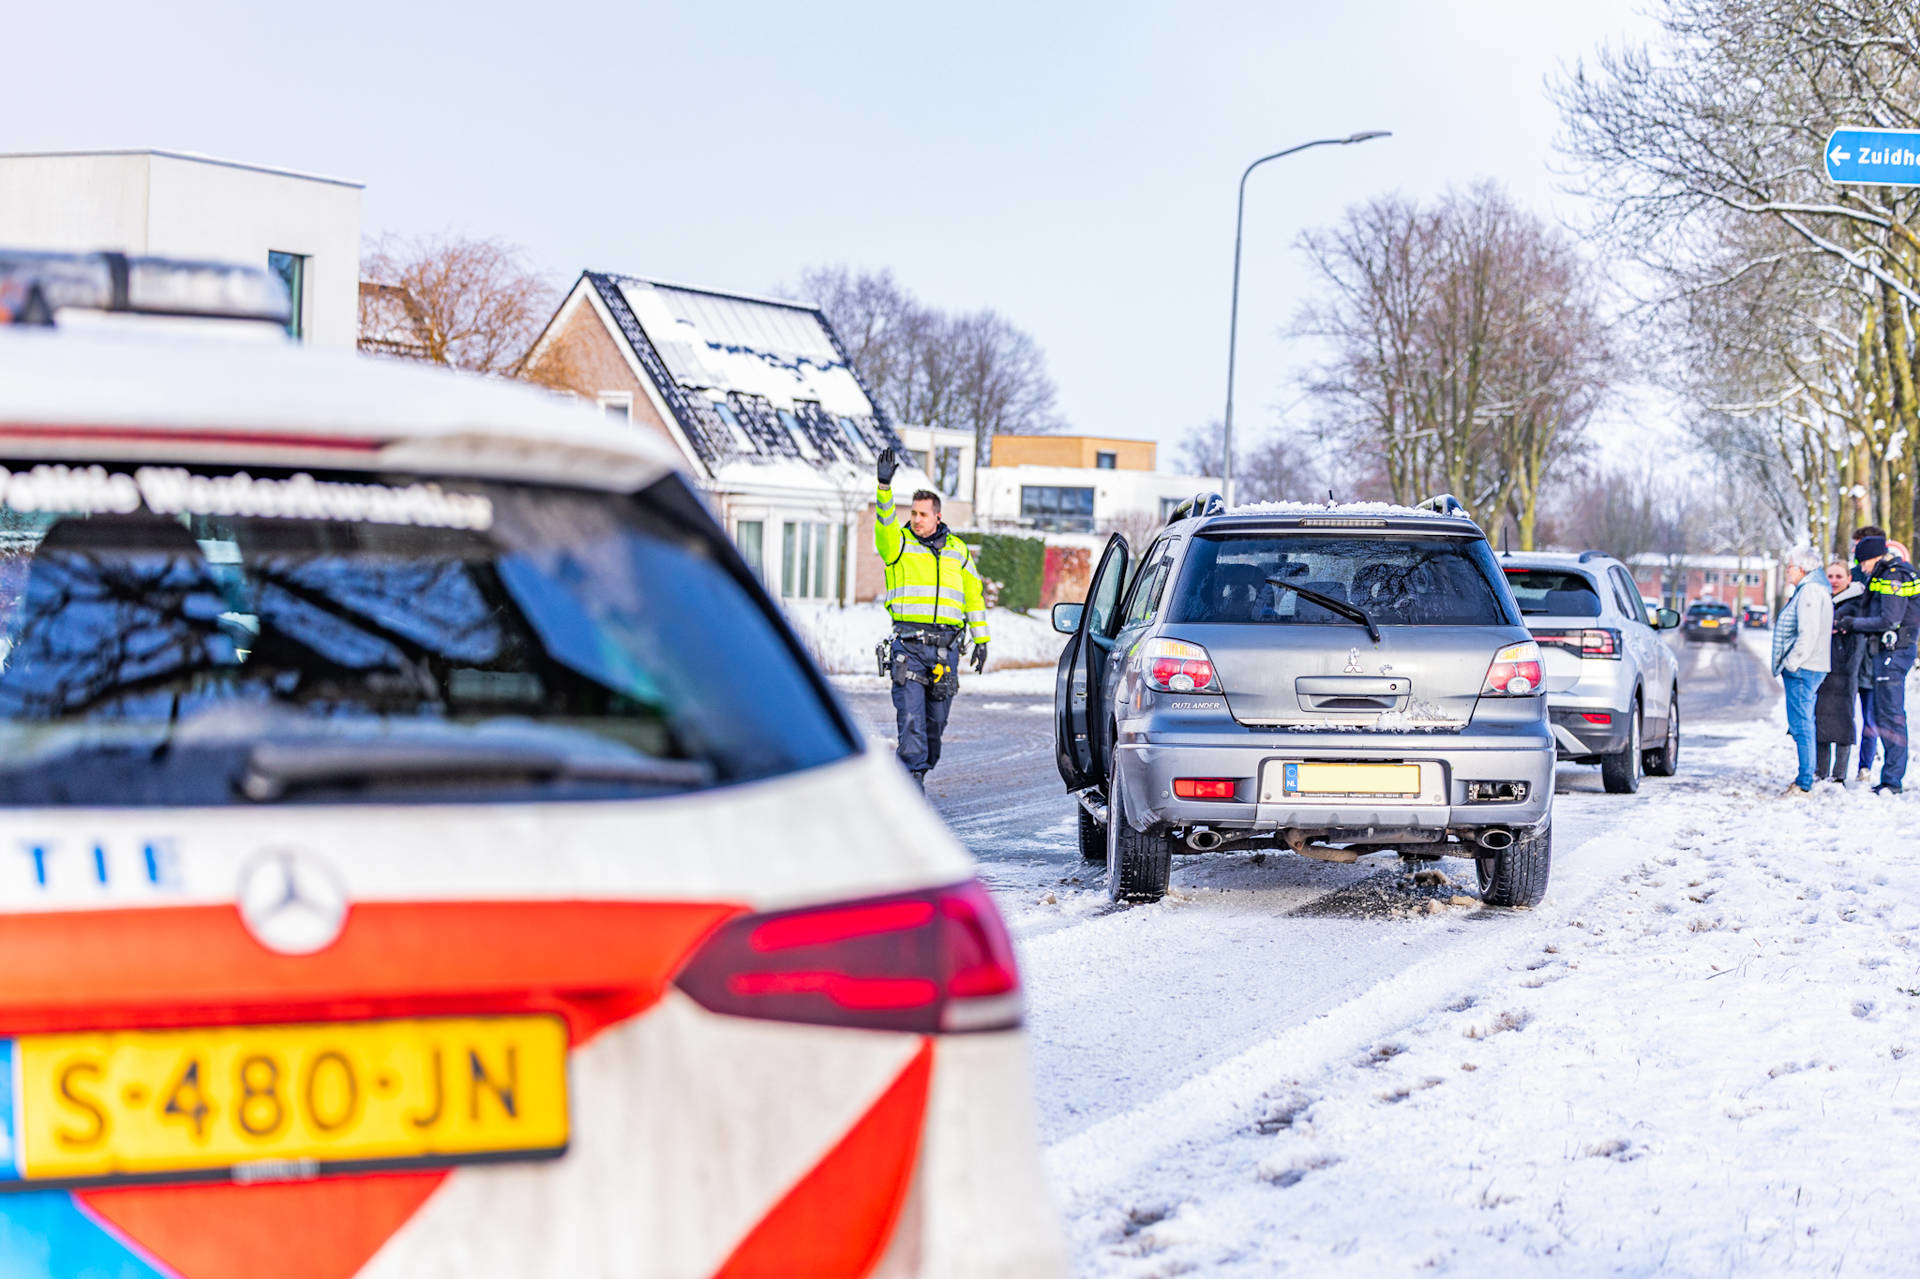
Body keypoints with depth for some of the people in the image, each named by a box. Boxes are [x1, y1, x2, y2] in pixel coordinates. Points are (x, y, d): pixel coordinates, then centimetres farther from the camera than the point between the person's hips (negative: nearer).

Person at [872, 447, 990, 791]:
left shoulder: (956, 550, 13)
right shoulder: (898, 543, 5)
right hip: (909, 642, -3)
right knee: (911, 714, -12)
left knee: (936, 717, 7)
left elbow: (974, 595, 19)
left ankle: (920, 769, 22)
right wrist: (884, 485, -32)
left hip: (945, 644, 3)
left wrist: (981, 639, 15)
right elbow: (885, 521, -16)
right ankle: (912, 776, -13)